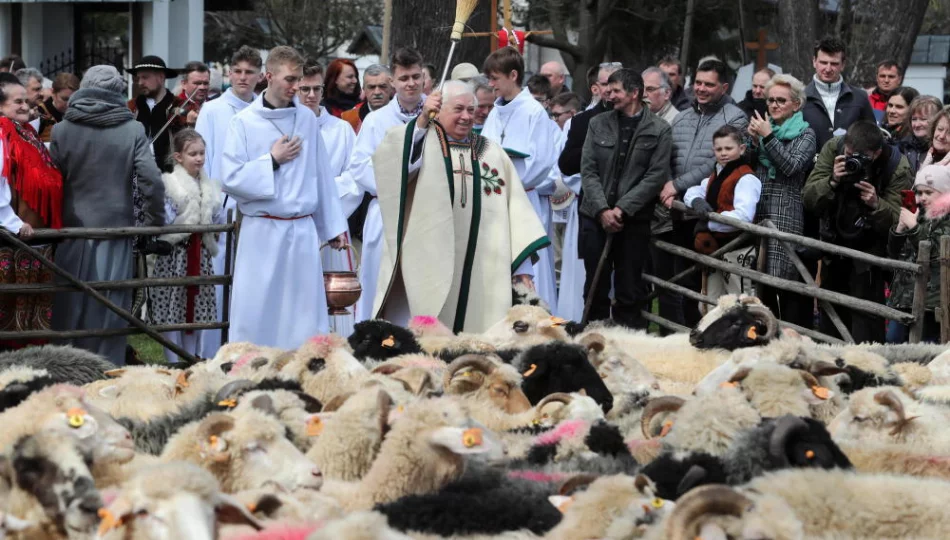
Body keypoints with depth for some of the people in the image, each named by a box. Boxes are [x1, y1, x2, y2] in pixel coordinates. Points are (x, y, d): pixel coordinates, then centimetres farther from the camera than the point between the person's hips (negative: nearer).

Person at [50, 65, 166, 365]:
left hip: (73, 230, 1)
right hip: (115, 228, -1)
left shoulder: (61, 130, -2)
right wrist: (154, 222, 0)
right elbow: (151, 180, -11)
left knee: (70, 310, 10)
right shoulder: (133, 130, -6)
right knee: (108, 311, 4)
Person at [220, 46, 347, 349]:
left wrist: (333, 226, 11)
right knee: (256, 313, -2)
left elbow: (322, 175, 12)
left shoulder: (307, 119, 8)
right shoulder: (244, 122, -2)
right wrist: (272, 160, -7)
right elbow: (231, 179, -7)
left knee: (306, 314, 4)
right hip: (261, 231, -3)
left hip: (303, 230, 3)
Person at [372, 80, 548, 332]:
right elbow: (391, 163, -17)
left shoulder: (491, 153, 13)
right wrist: (422, 121, -22)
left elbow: (514, 209, 9)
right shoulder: (420, 140, 5)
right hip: (426, 263, -3)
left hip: (479, 269, 3)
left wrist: (523, 264, 2)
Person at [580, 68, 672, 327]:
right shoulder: (598, 124, 9)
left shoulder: (659, 130, 0)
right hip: (596, 217, 3)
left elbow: (656, 176, -6)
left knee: (629, 291, 0)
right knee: (595, 288, 4)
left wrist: (622, 208, -13)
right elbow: (588, 170, 4)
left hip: (634, 219, -3)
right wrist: (603, 210, -9)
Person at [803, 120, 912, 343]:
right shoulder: (833, 149, -12)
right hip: (834, 242, 4)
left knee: (865, 324, -11)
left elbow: (898, 222, -23)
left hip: (869, 248, -4)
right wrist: (832, 182, -30)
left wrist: (876, 205, -40)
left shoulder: (898, 168, -20)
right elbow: (808, 199, -13)